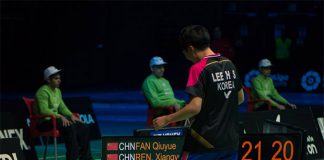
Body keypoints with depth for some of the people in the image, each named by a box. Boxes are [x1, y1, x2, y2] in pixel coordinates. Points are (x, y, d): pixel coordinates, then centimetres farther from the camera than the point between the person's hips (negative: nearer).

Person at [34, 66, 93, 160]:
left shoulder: (57, 91, 15)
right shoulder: (43, 91, -15)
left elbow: (62, 107, 19)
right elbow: (44, 110, -26)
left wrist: (71, 115, 0)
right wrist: (61, 117, -31)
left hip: (55, 118, 9)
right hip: (44, 122, -9)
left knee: (84, 128, -3)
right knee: (70, 128, -32)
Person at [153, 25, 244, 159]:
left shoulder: (198, 68, -13)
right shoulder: (229, 64, 9)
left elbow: (195, 107, -20)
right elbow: (240, 98, 19)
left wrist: (166, 119, -10)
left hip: (206, 141, -7)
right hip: (230, 141, 7)